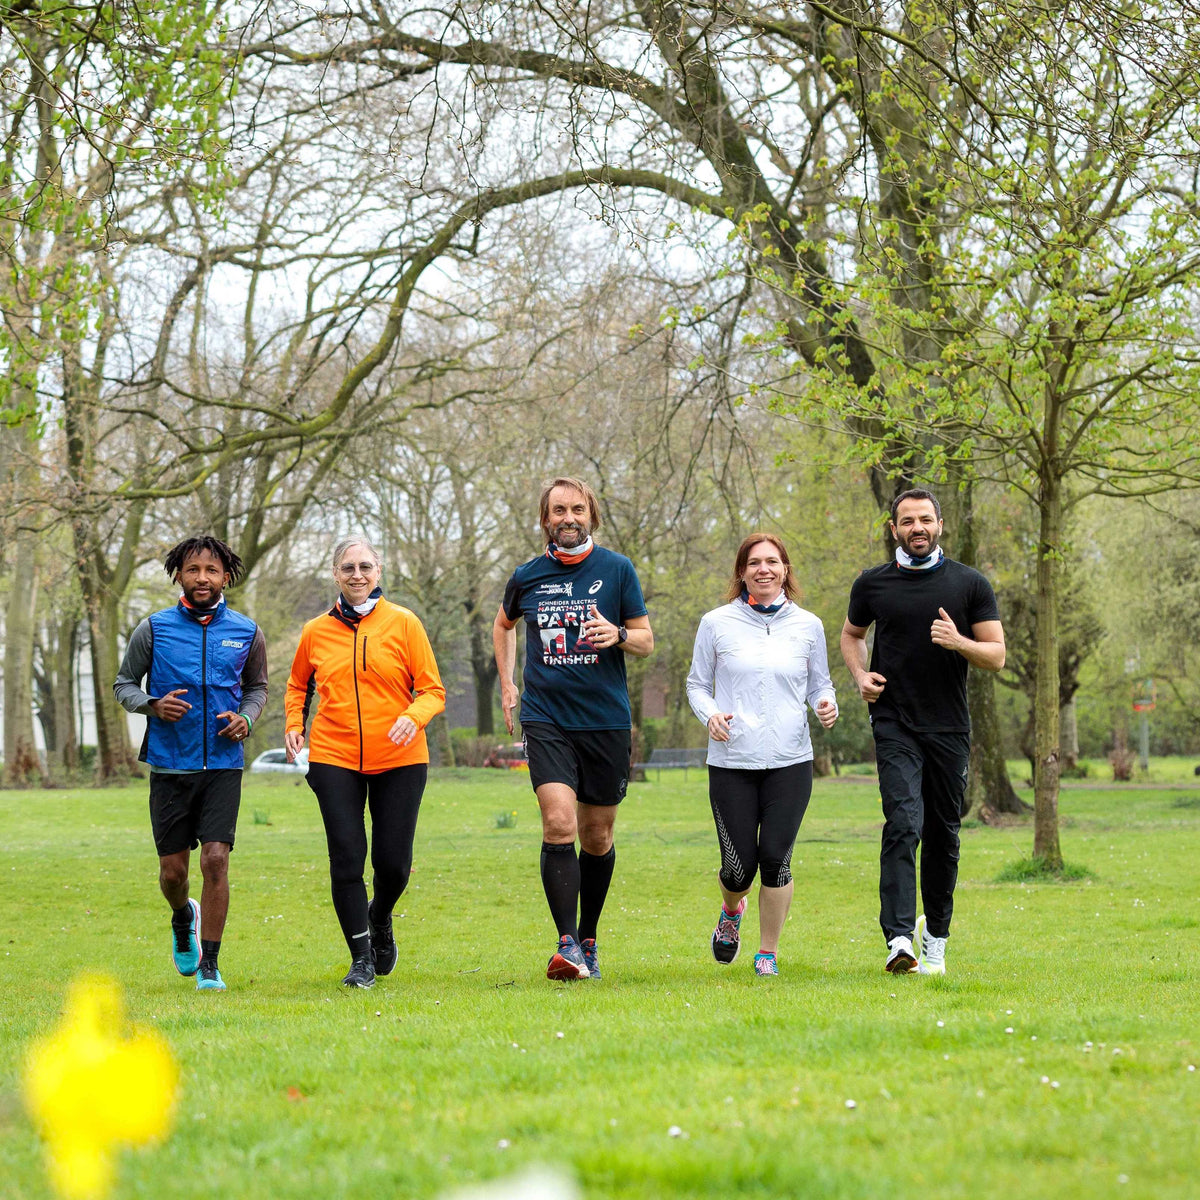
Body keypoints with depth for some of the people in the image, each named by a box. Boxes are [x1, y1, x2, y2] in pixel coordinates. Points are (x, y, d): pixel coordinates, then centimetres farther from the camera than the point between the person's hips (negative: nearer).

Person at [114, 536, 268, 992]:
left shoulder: (246, 633, 4)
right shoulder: (153, 629, -1)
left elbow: (257, 687, 18)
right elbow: (124, 683, 8)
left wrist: (246, 717, -3)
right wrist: (153, 706, -13)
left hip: (223, 766, 0)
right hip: (170, 765, 0)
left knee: (215, 861, -12)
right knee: (173, 870, 5)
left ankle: (210, 965, -1)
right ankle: (184, 919, 40)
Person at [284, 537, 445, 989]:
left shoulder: (403, 623, 0)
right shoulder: (315, 632, 5)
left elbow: (432, 689, 0)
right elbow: (297, 685, 22)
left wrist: (413, 717, -20)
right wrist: (293, 725, 4)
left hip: (399, 759, -1)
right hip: (333, 758, 1)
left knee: (393, 863, 1)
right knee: (346, 860, -6)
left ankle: (380, 918, 35)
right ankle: (361, 957, 7)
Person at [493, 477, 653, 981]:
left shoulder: (617, 570, 1)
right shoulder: (527, 576, 5)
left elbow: (646, 640, 4)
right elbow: (503, 624, 26)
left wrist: (617, 634, -17)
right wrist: (506, 684, 18)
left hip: (606, 721, 0)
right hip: (546, 719, 0)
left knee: (597, 836, 8)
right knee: (559, 824, -17)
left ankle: (588, 940, 25)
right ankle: (567, 945, -17)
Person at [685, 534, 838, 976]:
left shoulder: (807, 625, 7)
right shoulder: (716, 624, 3)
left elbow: (820, 685, 17)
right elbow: (697, 685, 10)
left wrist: (826, 706, -5)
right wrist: (710, 714, -10)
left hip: (790, 761, 1)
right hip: (732, 761, -1)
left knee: (775, 857, -6)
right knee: (739, 865, -2)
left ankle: (768, 952, 12)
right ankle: (731, 913, 35)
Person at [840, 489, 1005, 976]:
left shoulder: (970, 584, 2)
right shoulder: (873, 584, 5)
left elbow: (996, 656, 3)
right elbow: (851, 634, 22)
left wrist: (957, 642, -17)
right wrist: (860, 674, 3)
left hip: (950, 729, 1)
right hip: (895, 727, -1)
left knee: (943, 835, 9)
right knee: (903, 825, -17)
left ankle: (936, 937, 26)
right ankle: (900, 939, -24)